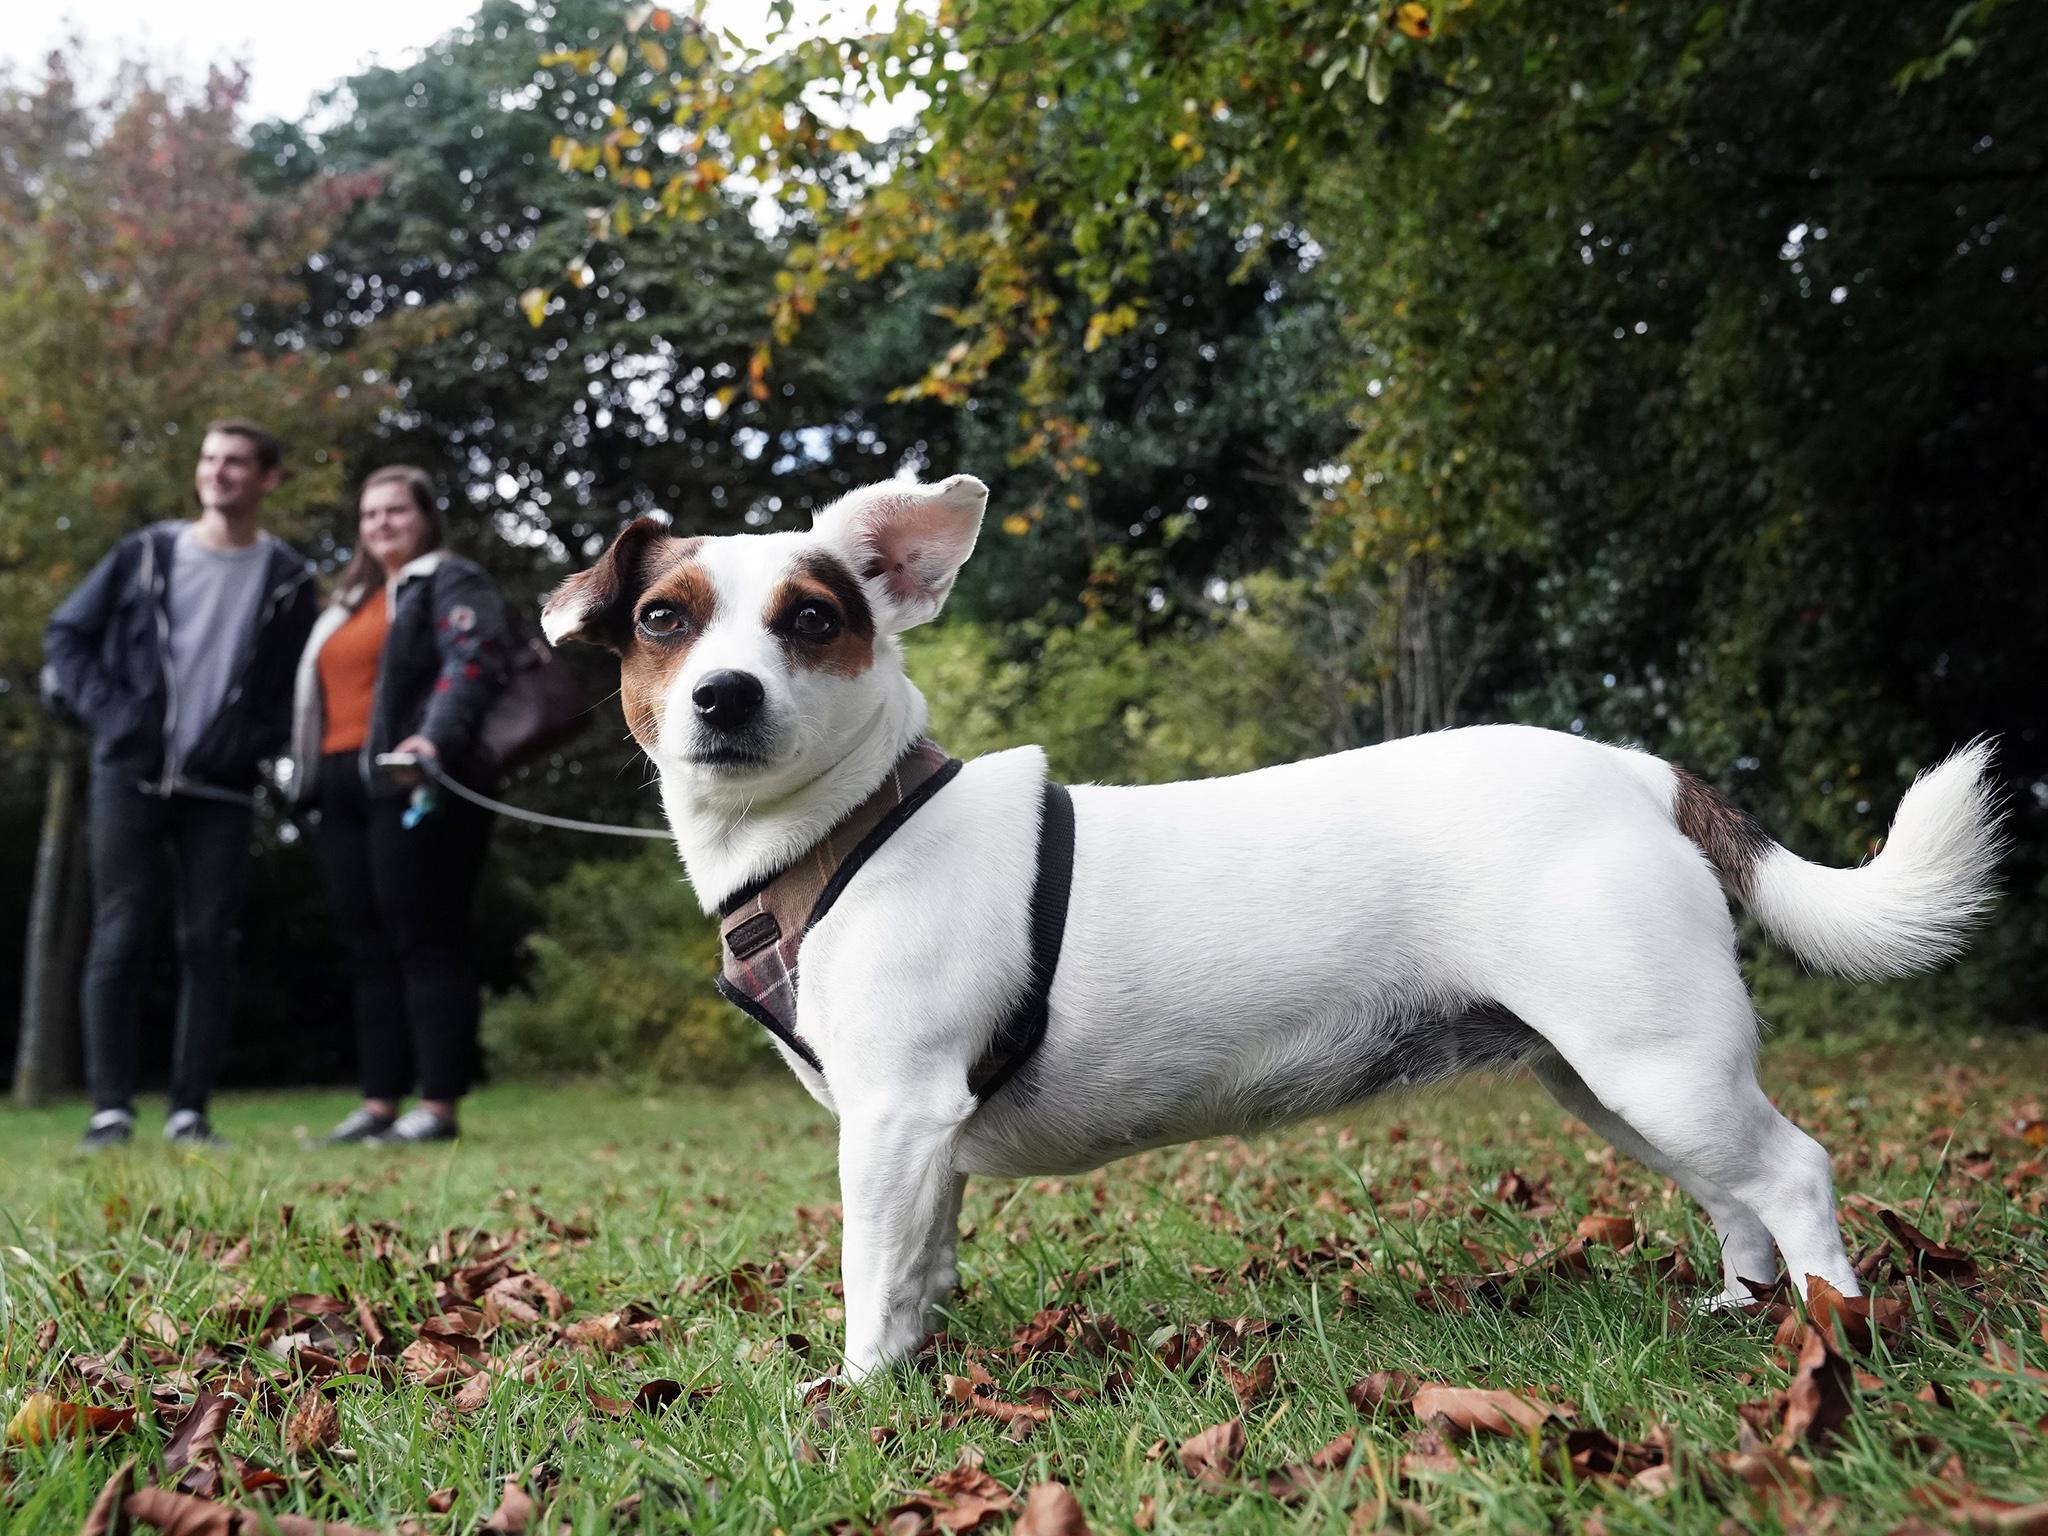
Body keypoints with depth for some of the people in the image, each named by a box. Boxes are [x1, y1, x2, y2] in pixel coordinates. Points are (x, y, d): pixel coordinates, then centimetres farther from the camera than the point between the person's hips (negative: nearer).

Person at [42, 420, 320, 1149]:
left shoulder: (288, 580, 5)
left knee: (209, 946, -1)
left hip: (220, 790, 0)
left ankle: (189, 1111, 5)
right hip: (129, 777, 0)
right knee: (119, 939, -2)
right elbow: (66, 635, 8)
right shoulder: (145, 554, 6)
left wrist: (253, 741, -7)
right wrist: (108, 713, -5)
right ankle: (110, 1108, 3)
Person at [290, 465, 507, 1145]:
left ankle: (439, 1106, -6)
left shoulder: (452, 584, 2)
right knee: (369, 952, 7)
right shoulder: (349, 602, 27)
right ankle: (379, 1104, 10)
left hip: (415, 788, -8)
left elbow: (472, 663, -15)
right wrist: (304, 771, 22)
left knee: (427, 943, -8)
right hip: (344, 790, 8)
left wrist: (436, 737, -31)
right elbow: (318, 690, 31)